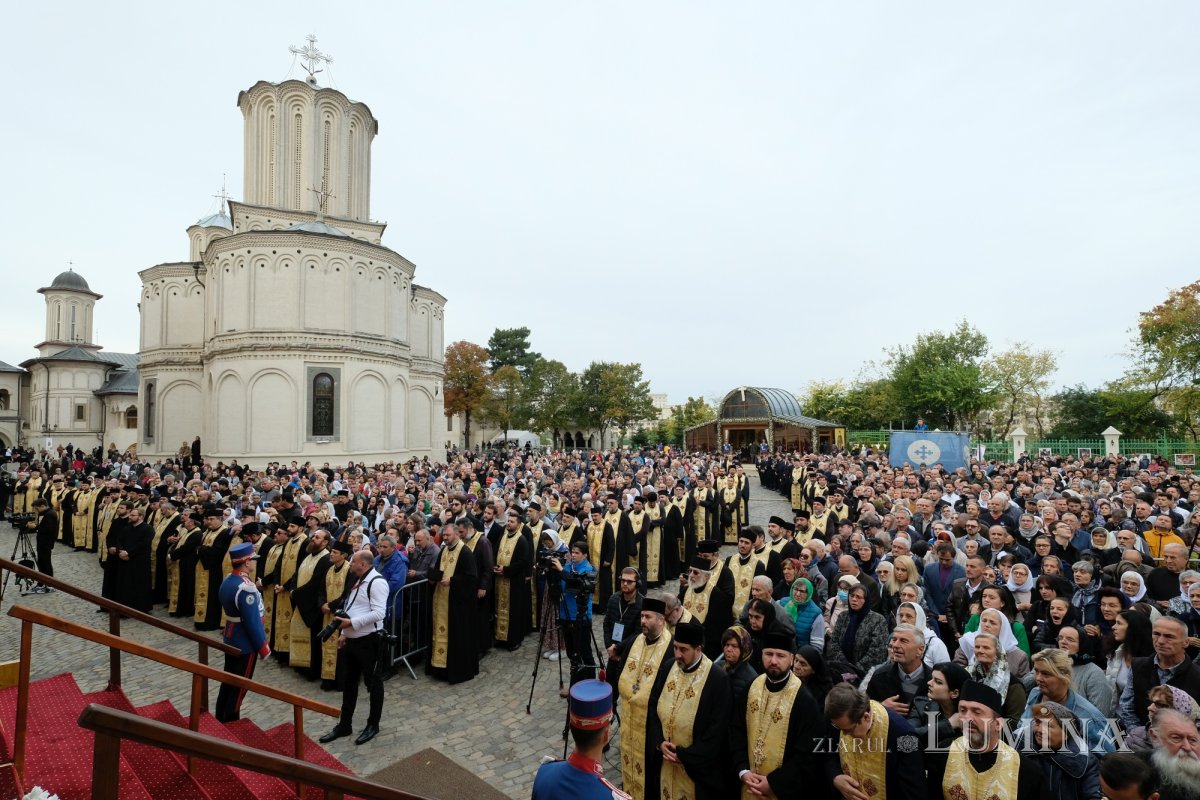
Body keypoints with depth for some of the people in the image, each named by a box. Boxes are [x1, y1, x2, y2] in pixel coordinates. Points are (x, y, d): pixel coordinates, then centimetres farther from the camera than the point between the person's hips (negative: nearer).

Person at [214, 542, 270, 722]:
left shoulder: (227, 580, -1)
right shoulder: (246, 588, -30)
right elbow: (253, 622, -26)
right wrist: (263, 647, -15)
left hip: (230, 640, 9)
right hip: (246, 644, -9)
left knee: (228, 681, 22)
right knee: (239, 687, 7)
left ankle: (220, 719, 37)